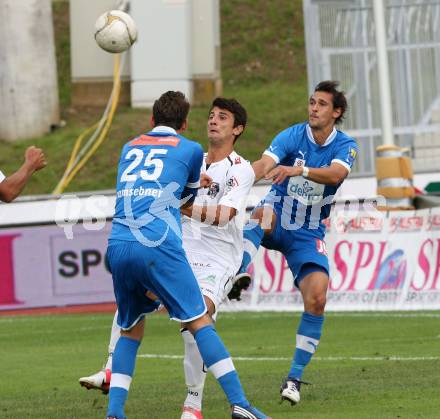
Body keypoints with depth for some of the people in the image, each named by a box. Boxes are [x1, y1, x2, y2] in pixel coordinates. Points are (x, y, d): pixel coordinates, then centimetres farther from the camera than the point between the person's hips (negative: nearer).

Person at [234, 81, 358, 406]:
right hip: (276, 223, -1)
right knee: (265, 211, -37)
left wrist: (297, 170, -49)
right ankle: (239, 271, -56)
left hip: (308, 234, 1)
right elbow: (263, 165, -27)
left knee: (317, 298, -16)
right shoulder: (292, 136, -10)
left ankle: (295, 377, -5)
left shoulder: (346, 146, -8)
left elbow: (336, 174, -31)